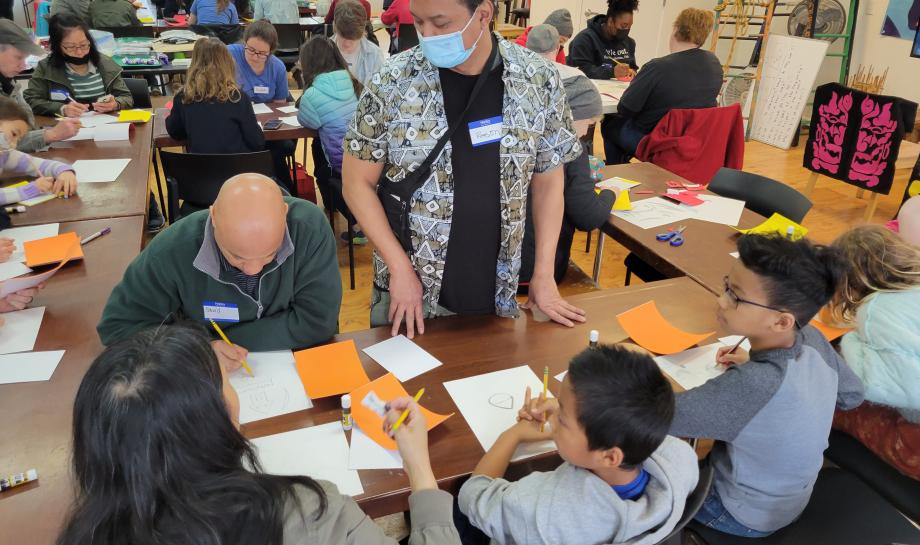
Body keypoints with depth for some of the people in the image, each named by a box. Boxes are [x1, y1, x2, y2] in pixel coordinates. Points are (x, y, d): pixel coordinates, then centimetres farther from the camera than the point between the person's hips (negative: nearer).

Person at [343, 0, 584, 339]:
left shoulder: (538, 81, -7)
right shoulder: (392, 83, -10)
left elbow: (548, 180, 3)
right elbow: (357, 182, -4)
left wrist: (543, 275, 0)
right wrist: (400, 267, -11)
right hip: (408, 287, -1)